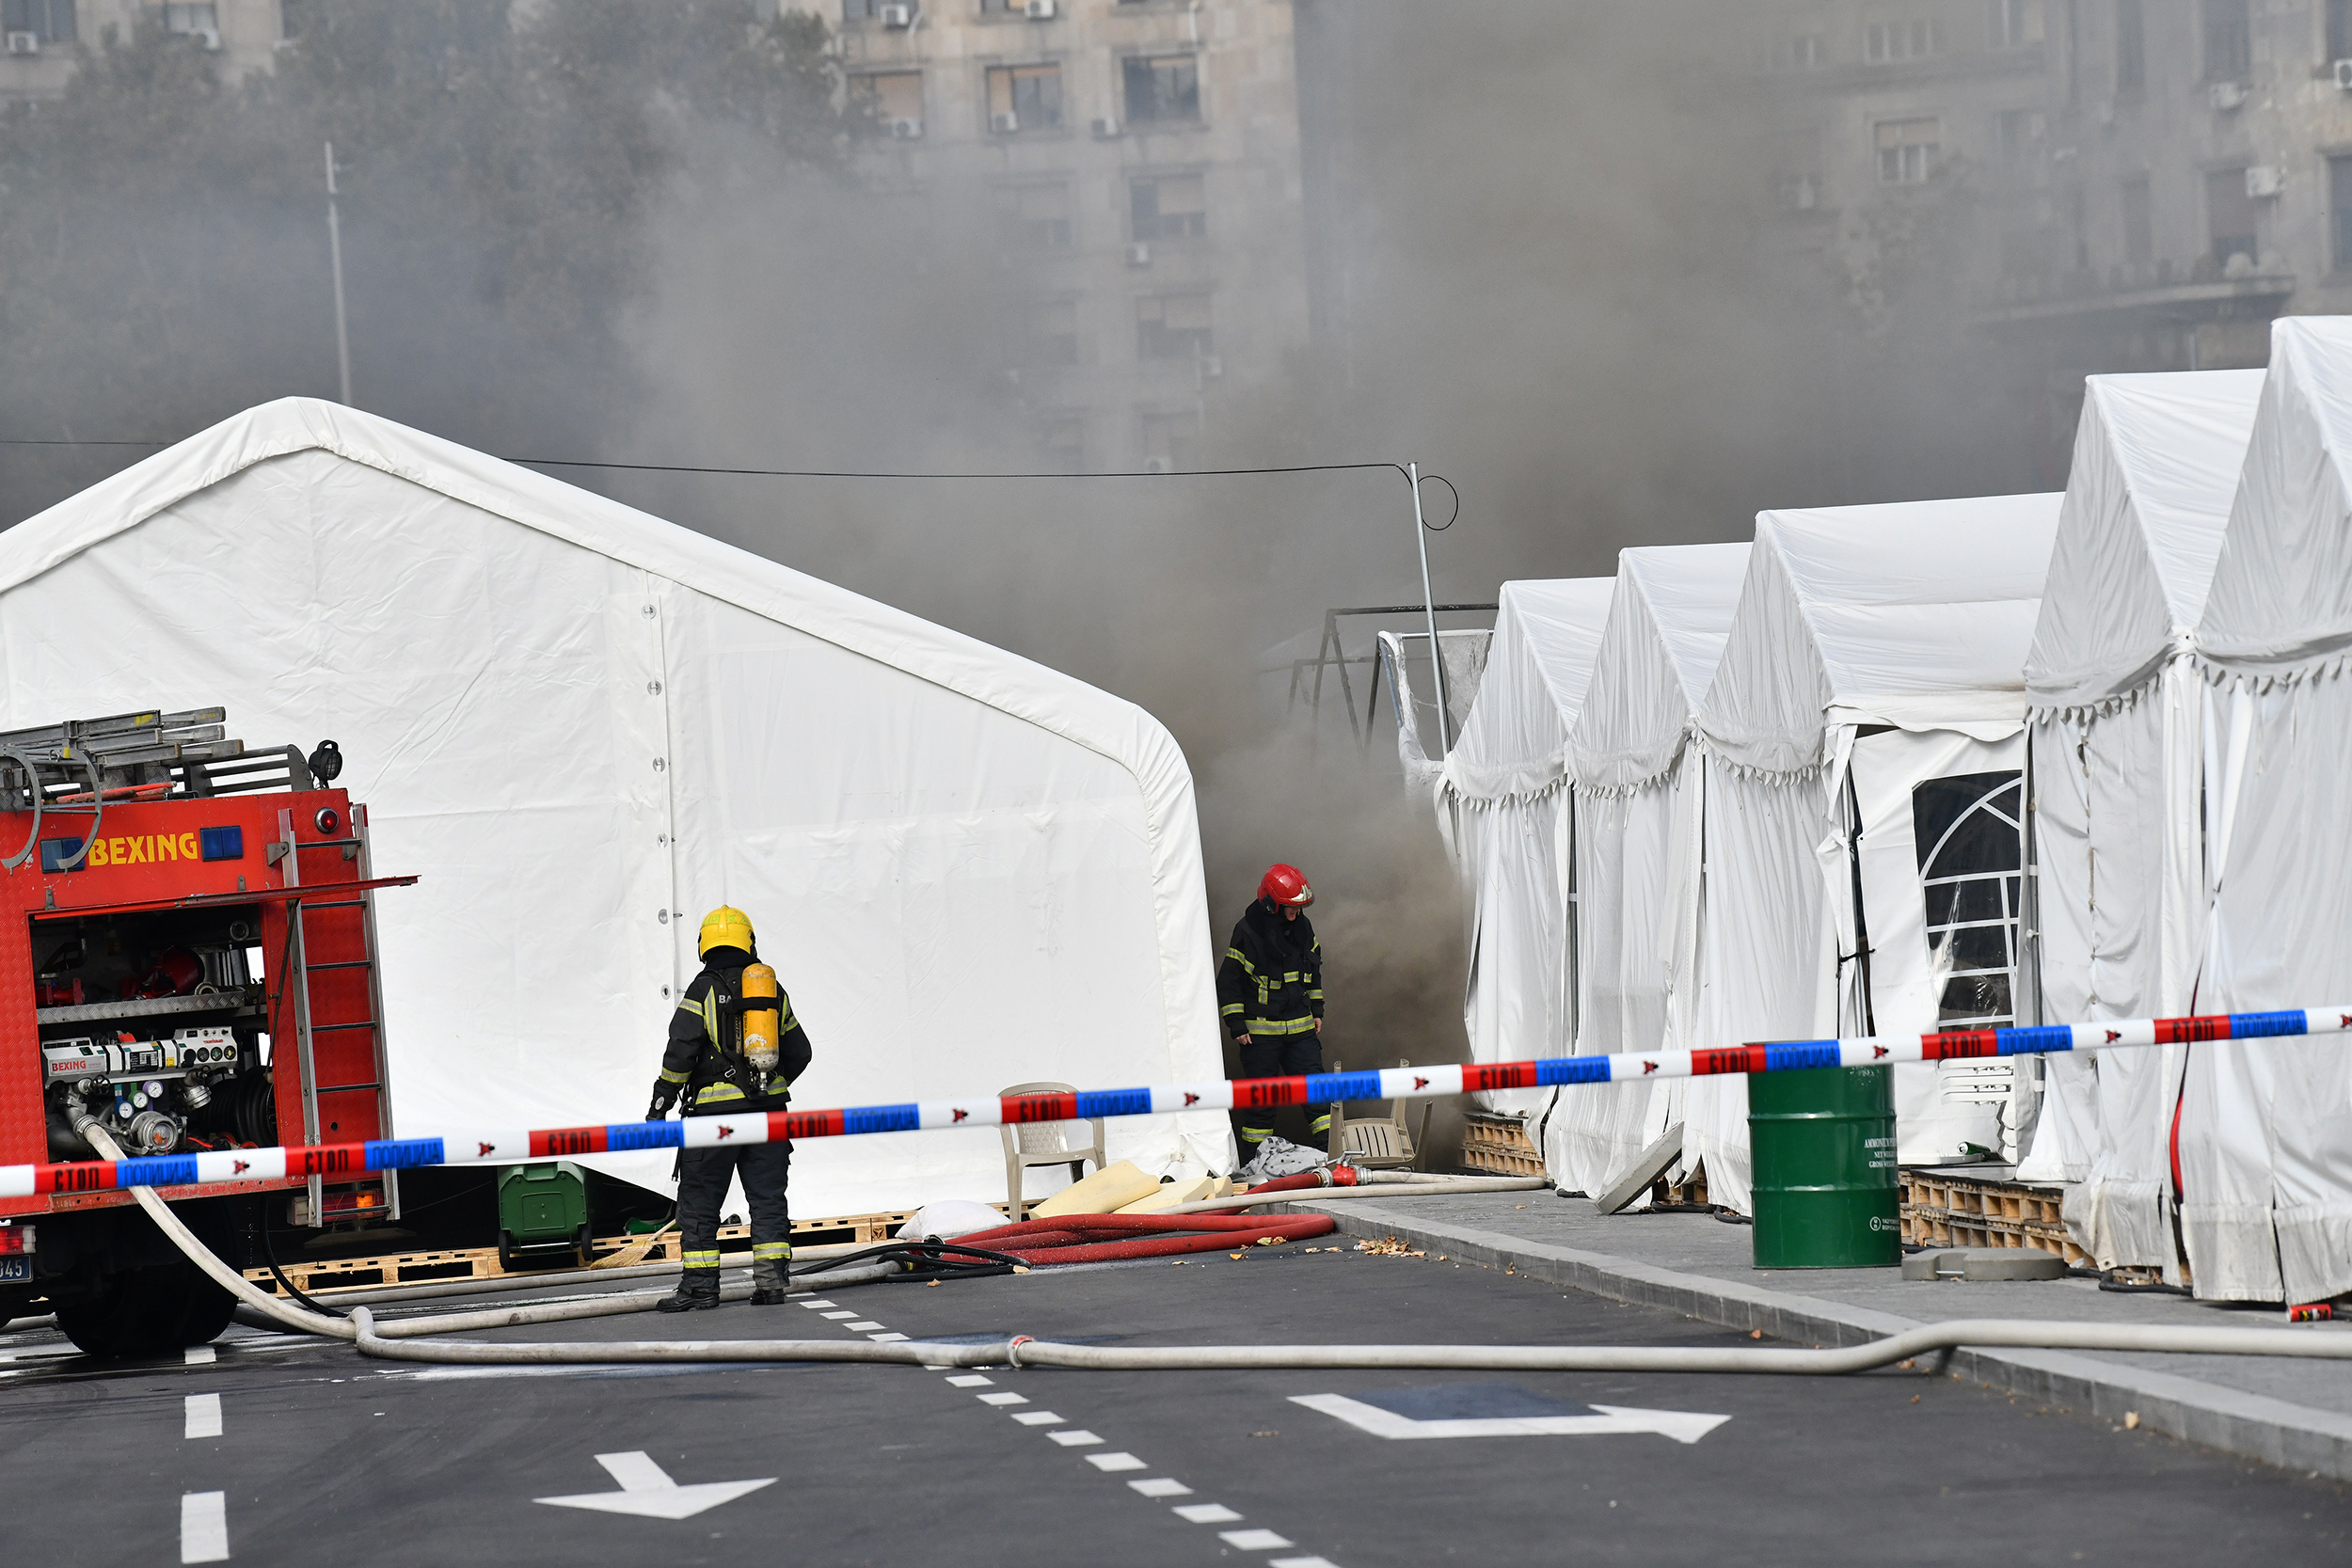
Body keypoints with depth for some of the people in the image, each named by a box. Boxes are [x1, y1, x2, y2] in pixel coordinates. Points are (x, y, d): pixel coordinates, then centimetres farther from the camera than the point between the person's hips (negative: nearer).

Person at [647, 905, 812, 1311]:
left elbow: (681, 1053, -12)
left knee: (699, 1201, 2)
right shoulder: (773, 989, 11)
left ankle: (700, 1285, -1)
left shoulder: (703, 990, -5)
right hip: (769, 1108, 4)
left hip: (717, 1109, -4)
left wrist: (660, 1102, -4)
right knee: (768, 1198, 9)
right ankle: (771, 1280, 4)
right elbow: (798, 1052, 16)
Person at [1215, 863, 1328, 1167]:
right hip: (1260, 1031, -5)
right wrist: (1236, 1025, -9)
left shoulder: (1303, 927, 6)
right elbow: (1228, 981, -6)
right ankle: (1254, 1162, 6)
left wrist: (1316, 1011, 19)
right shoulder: (1248, 931, -11)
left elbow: (1313, 971, 22)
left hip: (1300, 1027, 5)